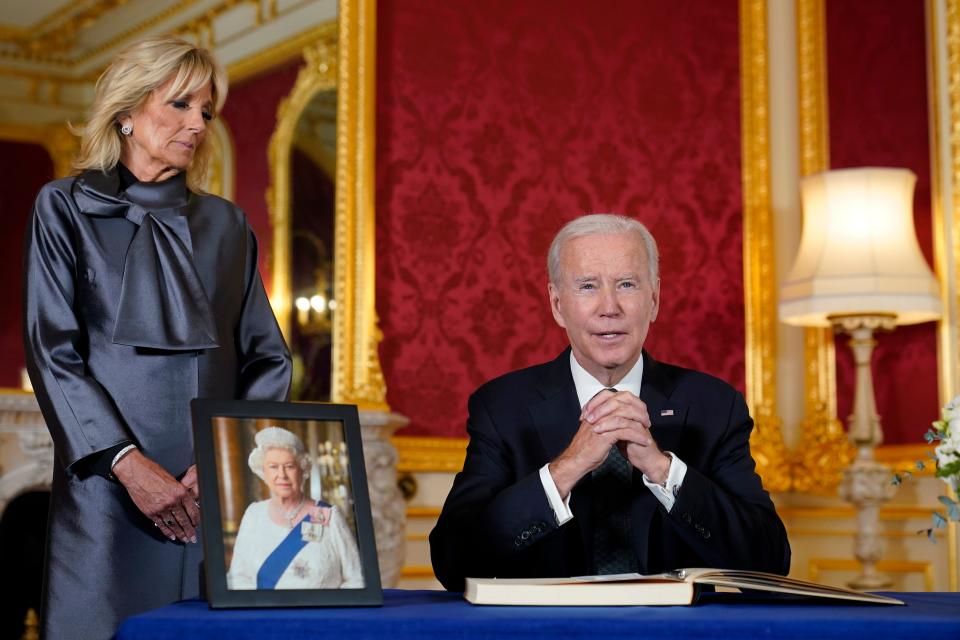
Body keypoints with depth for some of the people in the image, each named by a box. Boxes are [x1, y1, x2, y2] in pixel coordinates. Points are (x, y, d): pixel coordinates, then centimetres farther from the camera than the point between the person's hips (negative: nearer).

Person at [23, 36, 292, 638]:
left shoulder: (226, 224, 15)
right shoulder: (66, 209, 6)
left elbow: (268, 357, 9)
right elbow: (52, 351, -4)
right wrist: (129, 463, -15)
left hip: (220, 495, 3)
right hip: (110, 484, -3)